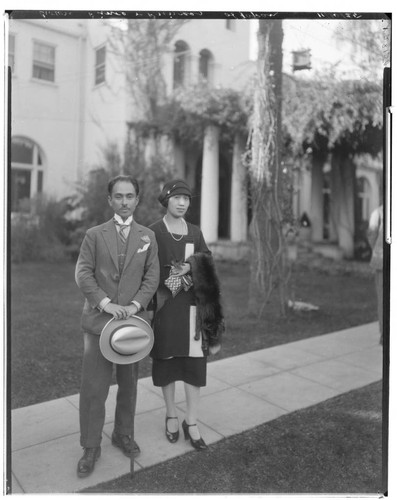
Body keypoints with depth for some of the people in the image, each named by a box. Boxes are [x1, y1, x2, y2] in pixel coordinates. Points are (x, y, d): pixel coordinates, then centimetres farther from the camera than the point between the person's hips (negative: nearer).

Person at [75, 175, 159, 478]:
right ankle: (91, 448, 17)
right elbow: (83, 273, -3)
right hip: (99, 319, -2)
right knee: (93, 387, 1)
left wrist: (135, 305, -12)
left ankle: (124, 435, 33)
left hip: (133, 319, 2)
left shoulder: (148, 237, 8)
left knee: (129, 383, 14)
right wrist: (105, 302, -16)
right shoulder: (95, 235, 3)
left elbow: (152, 276, 2)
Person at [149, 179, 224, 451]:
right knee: (166, 359, 8)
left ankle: (191, 422, 15)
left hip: (191, 304, 3)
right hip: (164, 304, -2)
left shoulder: (195, 232, 8)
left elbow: (207, 266, 8)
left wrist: (190, 266, -11)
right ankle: (171, 415, 28)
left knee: (194, 362, 2)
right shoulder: (153, 232, -2)